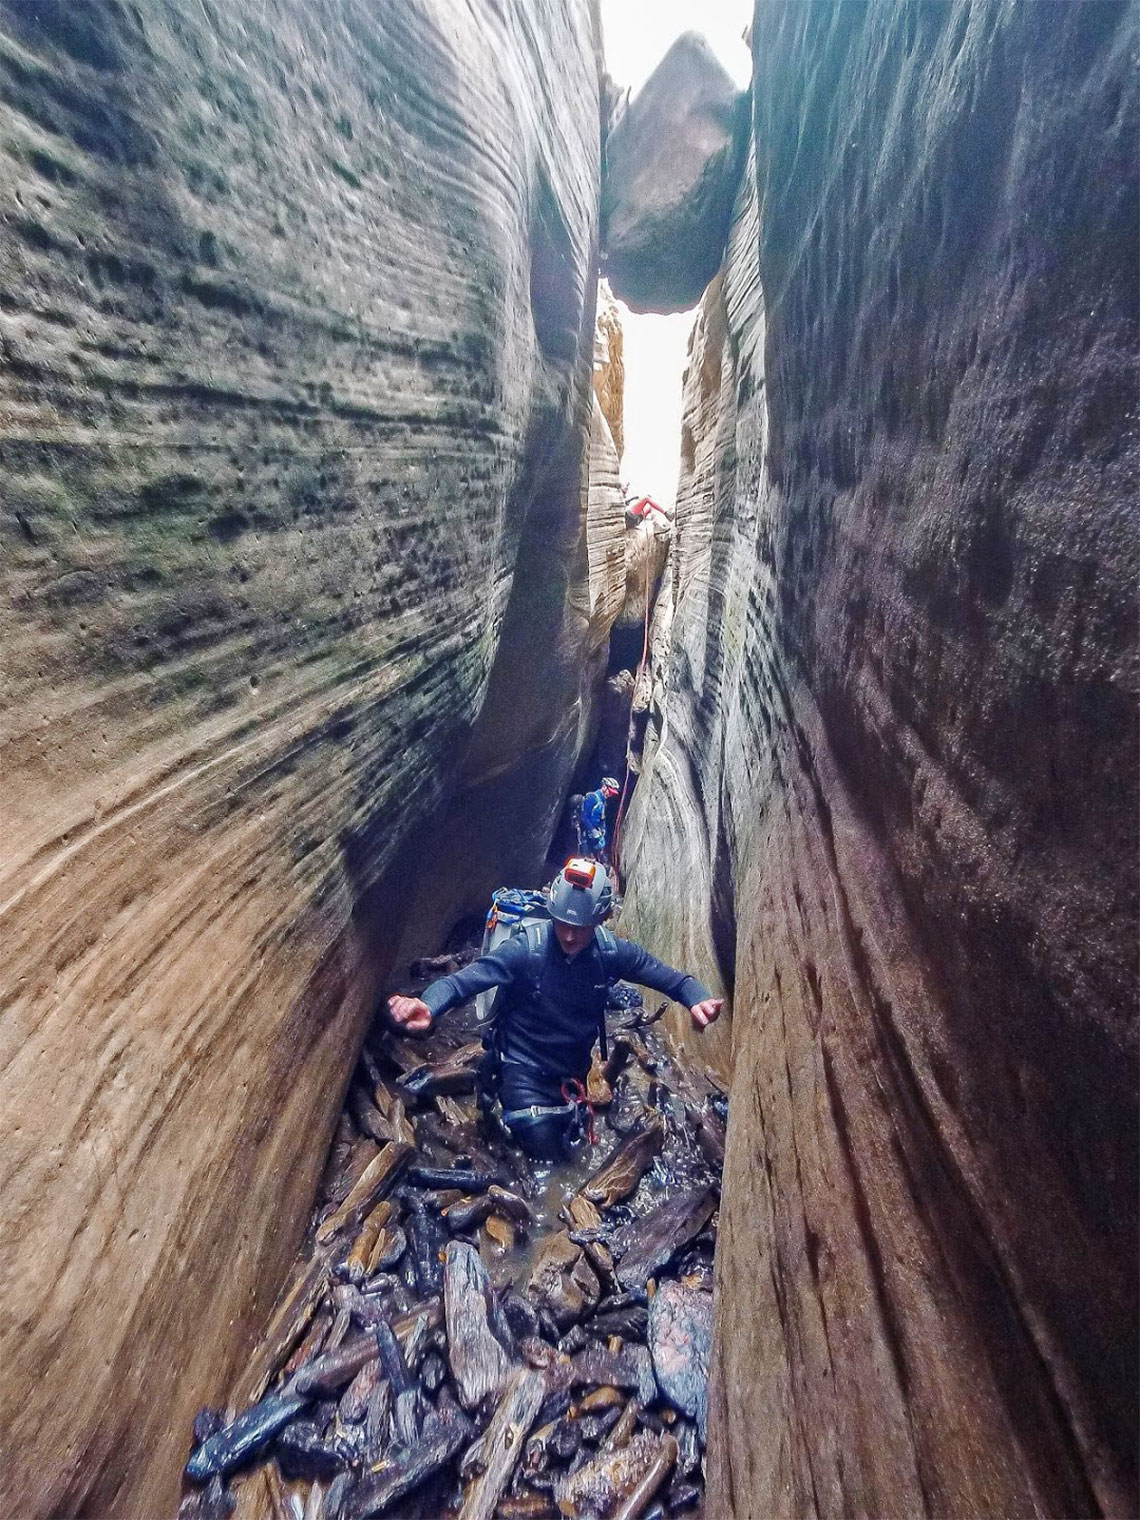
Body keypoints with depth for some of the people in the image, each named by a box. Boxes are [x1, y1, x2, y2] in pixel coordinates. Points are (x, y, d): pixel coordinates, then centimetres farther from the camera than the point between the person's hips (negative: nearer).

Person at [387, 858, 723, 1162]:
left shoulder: (611, 951, -15)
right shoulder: (526, 950, -26)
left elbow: (665, 974, -10)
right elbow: (465, 979, -33)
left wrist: (697, 1000, -31)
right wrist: (427, 1005, -54)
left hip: (575, 1069, 4)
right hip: (526, 1070, -4)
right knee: (547, 1153, -8)